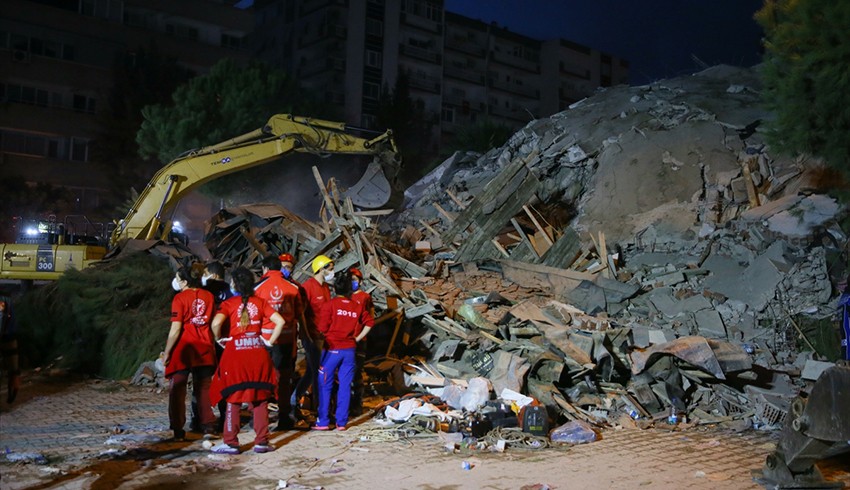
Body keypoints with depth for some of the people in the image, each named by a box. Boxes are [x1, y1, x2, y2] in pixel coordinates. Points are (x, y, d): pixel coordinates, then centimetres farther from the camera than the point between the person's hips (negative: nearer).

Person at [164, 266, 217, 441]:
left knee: (177, 389, 6)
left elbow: (175, 329, -15)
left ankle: (178, 431, 6)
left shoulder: (180, 298, -11)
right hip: (205, 349, 4)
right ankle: (208, 427, 14)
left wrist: (167, 352, -7)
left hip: (183, 349, -4)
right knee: (204, 388, 13)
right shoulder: (208, 296, 3)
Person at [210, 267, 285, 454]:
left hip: (236, 352, -2)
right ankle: (261, 442, 11)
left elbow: (216, 323, -19)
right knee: (260, 399, 10)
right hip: (258, 353, 3)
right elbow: (280, 321, -3)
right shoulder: (260, 302, 5)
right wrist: (270, 341, 6)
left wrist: (219, 338, -1)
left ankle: (231, 443, 10)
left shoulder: (229, 303, -2)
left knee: (233, 399, 7)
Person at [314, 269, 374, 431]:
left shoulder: (330, 304, -7)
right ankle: (341, 422, 11)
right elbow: (370, 322, 9)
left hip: (332, 349, -3)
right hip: (349, 350, 3)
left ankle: (323, 422, 6)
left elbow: (322, 328, -9)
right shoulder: (357, 306, 5)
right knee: (345, 386, 8)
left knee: (325, 385, 5)